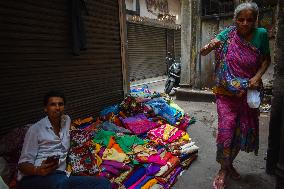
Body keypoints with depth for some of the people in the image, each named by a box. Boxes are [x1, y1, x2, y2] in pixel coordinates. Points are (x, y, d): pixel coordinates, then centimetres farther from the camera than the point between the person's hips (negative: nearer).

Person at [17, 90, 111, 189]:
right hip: (33, 177, -4)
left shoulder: (67, 120, 16)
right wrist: (38, 170, -23)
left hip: (60, 176, 4)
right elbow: (23, 163, -2)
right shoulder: (35, 129, 1)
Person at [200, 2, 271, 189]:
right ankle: (223, 169, 18)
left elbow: (266, 59, 6)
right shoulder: (228, 34, -8)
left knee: (243, 131, 12)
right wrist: (209, 47, -38)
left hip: (248, 93, 3)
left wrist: (257, 76, -12)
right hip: (226, 92, -2)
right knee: (226, 129, -6)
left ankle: (229, 163, 37)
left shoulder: (261, 35, -4)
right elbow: (203, 52, -14)